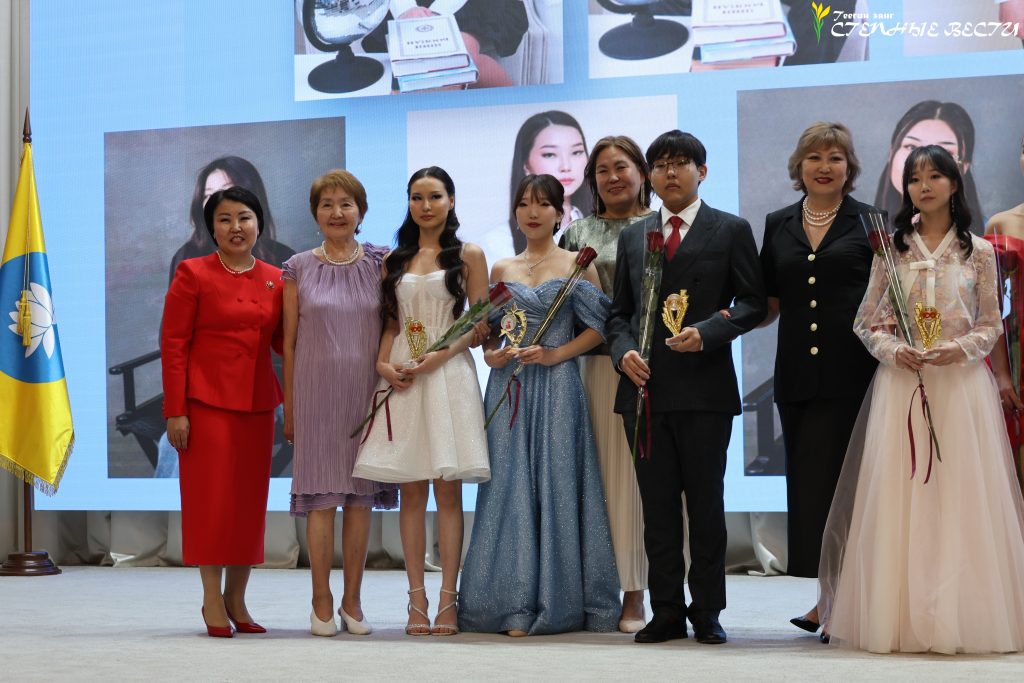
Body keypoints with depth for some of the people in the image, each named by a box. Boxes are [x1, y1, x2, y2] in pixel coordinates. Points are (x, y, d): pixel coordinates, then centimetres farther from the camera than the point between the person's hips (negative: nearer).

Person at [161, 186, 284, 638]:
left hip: (258, 404, 5)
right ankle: (212, 599, 7)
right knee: (211, 497, -4)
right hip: (207, 401, -4)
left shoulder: (275, 279, 10)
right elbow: (173, 344, -5)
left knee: (250, 500, 7)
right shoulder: (193, 274, -2)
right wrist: (175, 410, -11)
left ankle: (236, 598, 18)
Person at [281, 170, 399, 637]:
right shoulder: (298, 269, 4)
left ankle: (352, 602, 12)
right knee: (321, 497, -2)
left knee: (361, 497, 4)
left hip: (366, 391, 1)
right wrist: (289, 408, 4)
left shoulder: (380, 263, 6)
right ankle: (321, 603, 6)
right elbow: (290, 341, 5)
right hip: (317, 391, -1)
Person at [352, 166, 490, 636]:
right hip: (401, 377, 3)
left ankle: (448, 600, -2)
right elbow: (390, 322, 14)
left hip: (449, 374, -3)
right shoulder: (394, 260, 15)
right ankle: (417, 601, 4)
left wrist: (438, 356, -13)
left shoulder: (468, 255, 6)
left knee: (447, 489, -4)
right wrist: (383, 363, -5)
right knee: (411, 491, 1)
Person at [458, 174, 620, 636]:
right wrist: (492, 354, -3)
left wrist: (554, 354, -12)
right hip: (508, 388, 3)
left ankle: (558, 604, 3)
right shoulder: (501, 270, 14)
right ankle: (513, 605, 2)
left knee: (556, 487, -4)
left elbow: (599, 327, -2)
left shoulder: (577, 264, 5)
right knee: (510, 487, -1)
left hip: (557, 389, -3)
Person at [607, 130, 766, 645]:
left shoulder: (731, 230, 4)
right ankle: (666, 612, 13)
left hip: (704, 388, -3)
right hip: (645, 387, 4)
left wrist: (707, 332, -16)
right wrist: (623, 351, -3)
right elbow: (619, 310, 17)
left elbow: (753, 302, -1)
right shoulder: (632, 236, 15)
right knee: (657, 507, 6)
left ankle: (707, 612, 11)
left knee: (706, 504, 3)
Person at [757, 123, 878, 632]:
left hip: (851, 374, -4)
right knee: (806, 480, 3)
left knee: (833, 476, -8)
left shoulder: (870, 223, 5)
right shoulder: (778, 225, 14)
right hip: (796, 375, 4)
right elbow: (769, 304, 16)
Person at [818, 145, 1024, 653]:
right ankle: (901, 615, 3)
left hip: (961, 385, -1)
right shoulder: (891, 250, 8)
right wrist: (893, 350, -9)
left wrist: (962, 349, -11)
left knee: (962, 496, -3)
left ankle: (965, 615, 5)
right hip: (900, 384, 1)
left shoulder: (979, 252, 7)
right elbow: (865, 323, 9)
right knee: (898, 500, -3)